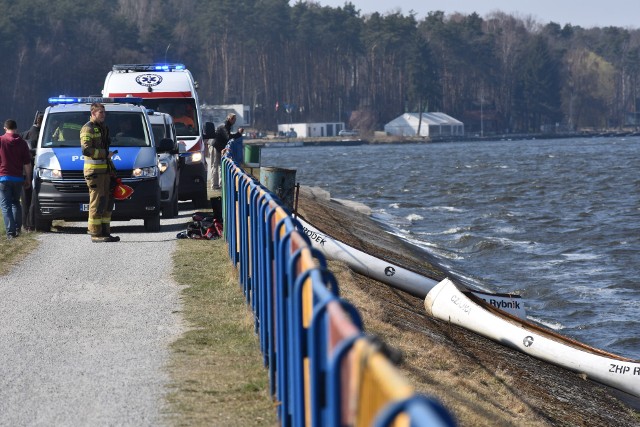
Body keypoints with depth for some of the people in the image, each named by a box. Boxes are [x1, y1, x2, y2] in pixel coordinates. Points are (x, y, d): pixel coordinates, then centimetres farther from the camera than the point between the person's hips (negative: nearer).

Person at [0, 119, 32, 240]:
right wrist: (28, 179, 12)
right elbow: (27, 163, 3)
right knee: (16, 202, 21)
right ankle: (17, 228, 21)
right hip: (18, 178, 3)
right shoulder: (22, 143, 2)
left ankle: (10, 231, -10)